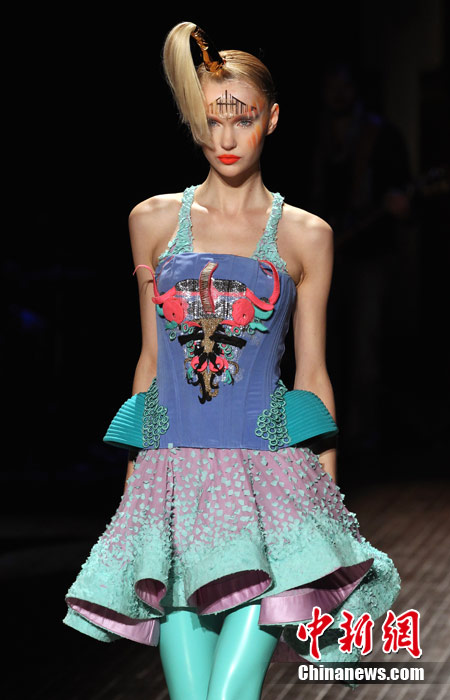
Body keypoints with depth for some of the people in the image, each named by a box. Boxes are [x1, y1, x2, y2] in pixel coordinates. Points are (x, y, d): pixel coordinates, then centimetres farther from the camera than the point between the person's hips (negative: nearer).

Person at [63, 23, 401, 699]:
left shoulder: (304, 235, 6)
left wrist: (328, 493, 5)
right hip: (175, 467, 2)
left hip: (270, 465, -1)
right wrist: (132, 476, 15)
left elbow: (313, 371, 9)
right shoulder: (154, 221, 11)